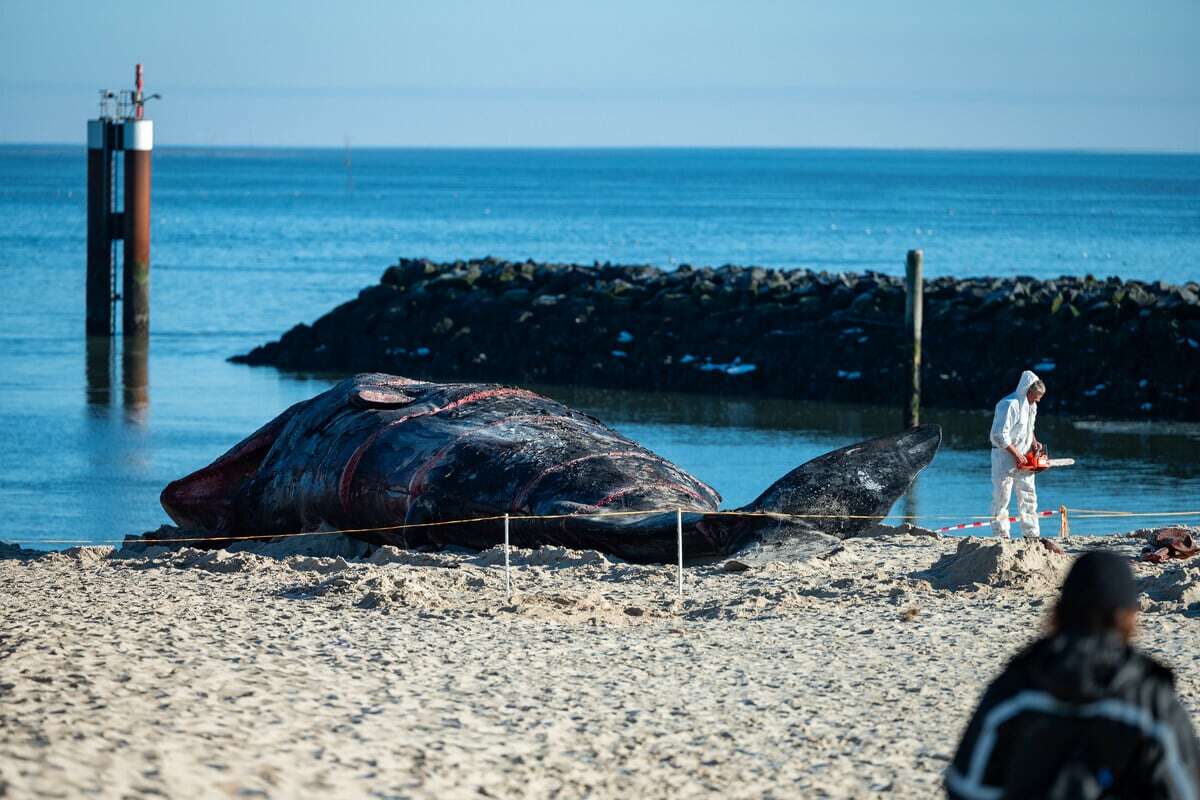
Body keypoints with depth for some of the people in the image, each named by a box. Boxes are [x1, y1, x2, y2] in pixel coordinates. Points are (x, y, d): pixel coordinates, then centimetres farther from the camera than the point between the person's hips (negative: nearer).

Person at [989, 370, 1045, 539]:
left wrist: (1034, 442, 7)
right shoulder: (1009, 405, -21)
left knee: (1028, 497, 9)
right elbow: (999, 435, -25)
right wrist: (1016, 453, -21)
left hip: (1022, 458, 9)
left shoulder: (1031, 406, 8)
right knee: (1002, 497, -2)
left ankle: (1031, 534, 12)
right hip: (1005, 457, -9)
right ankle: (1001, 535, 1)